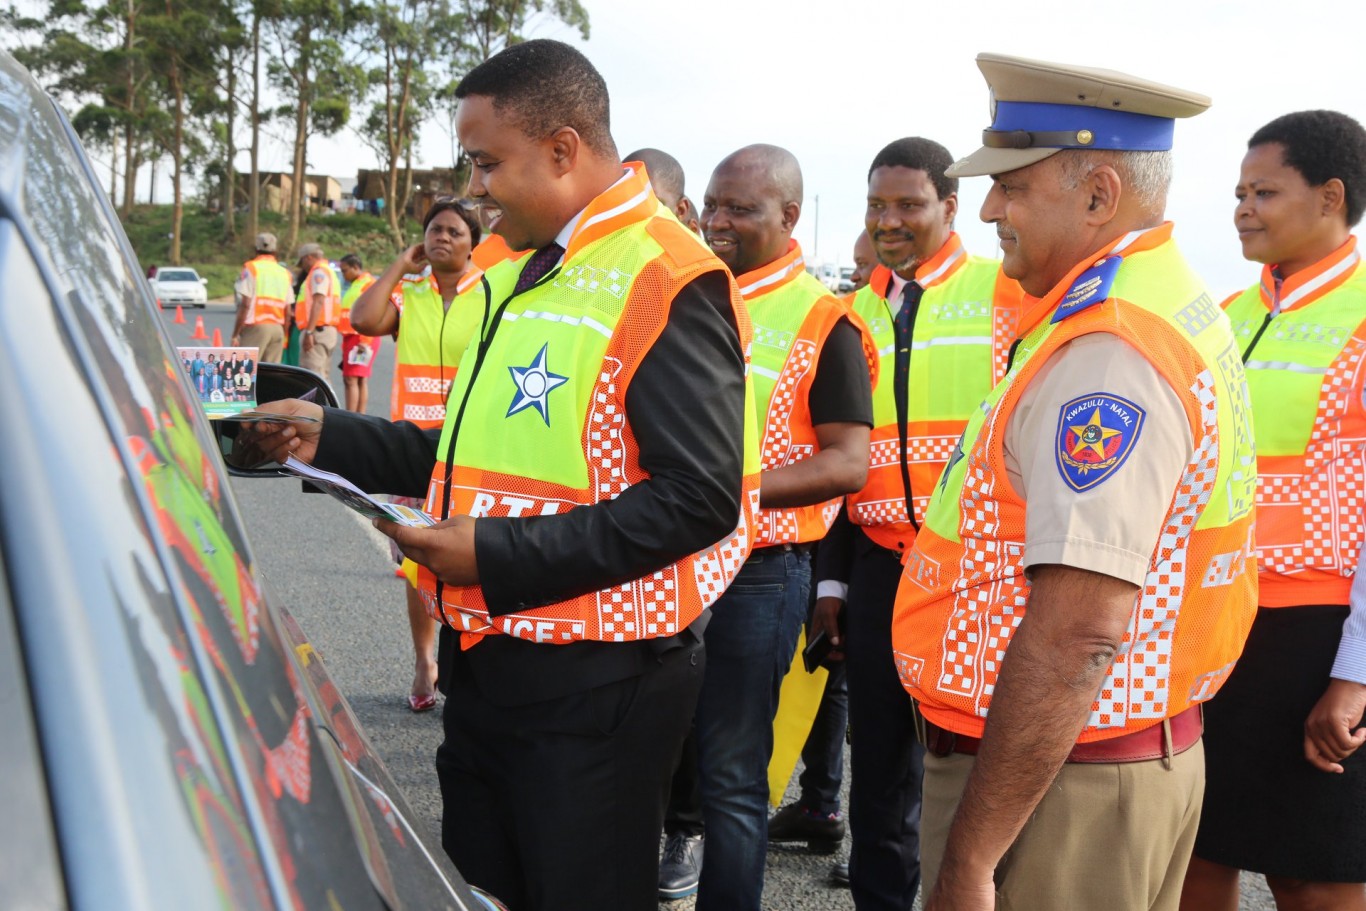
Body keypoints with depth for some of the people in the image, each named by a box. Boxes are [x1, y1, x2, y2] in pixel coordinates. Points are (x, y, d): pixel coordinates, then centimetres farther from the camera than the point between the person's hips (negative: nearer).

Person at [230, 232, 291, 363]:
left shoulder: (251, 268, -1)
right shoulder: (284, 273, 14)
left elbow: (245, 304, -9)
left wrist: (235, 334, -8)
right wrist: (284, 337, 19)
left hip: (256, 327, -5)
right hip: (278, 328, 5)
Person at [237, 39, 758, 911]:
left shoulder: (666, 280, -17)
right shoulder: (521, 273, 14)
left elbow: (698, 498, -23)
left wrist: (501, 556, -24)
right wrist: (331, 439, 10)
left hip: (598, 684, -9)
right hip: (491, 660, 9)